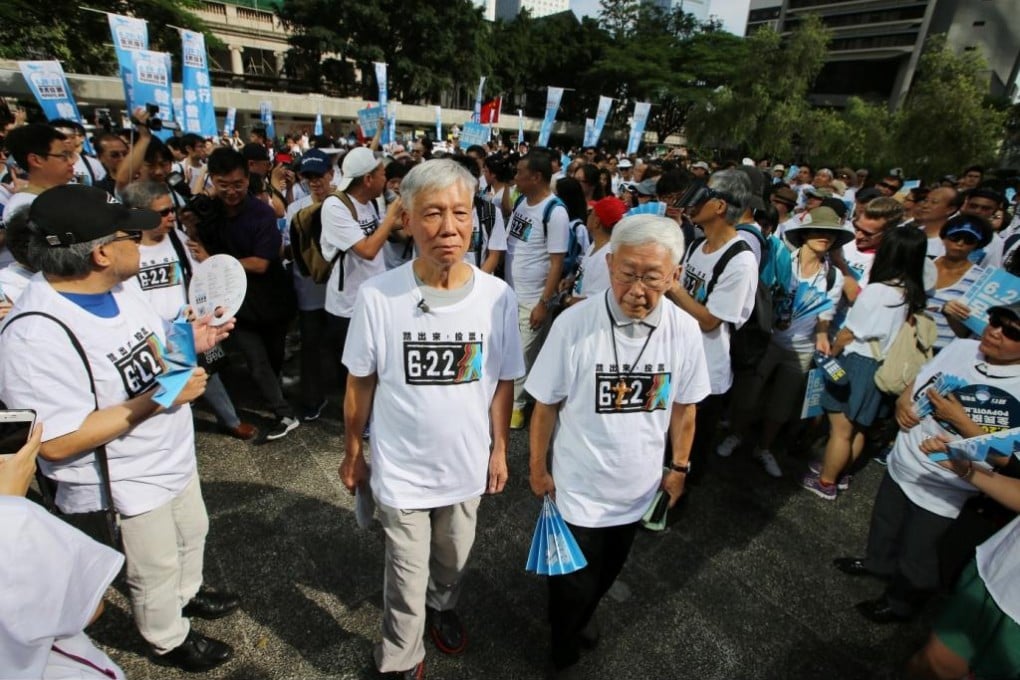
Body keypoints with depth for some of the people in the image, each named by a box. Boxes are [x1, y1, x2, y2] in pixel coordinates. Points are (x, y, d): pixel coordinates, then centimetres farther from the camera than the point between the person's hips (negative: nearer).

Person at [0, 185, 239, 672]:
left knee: (192, 534, 30)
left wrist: (189, 341, -9)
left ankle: (187, 594, 59)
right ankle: (169, 641, 47)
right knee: (155, 570, 18)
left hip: (172, 455, 8)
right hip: (127, 483, -7)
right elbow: (56, 443, -31)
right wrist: (159, 399, -34)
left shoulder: (114, 289, -7)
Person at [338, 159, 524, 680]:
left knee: (453, 559, 28)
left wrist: (499, 449, 3)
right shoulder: (377, 296, -19)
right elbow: (360, 383, -6)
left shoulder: (497, 297, -14)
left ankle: (442, 607, 60)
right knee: (407, 577, 17)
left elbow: (502, 381, -2)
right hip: (400, 469, -2)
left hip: (467, 464, 2)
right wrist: (353, 453, 2)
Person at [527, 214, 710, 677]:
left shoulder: (685, 331, -14)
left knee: (607, 573, 28)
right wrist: (538, 467, -4)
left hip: (639, 487, 4)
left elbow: (683, 407, 1)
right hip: (579, 489, -3)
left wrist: (678, 467, 8)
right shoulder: (575, 323, -25)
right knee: (573, 583, 16)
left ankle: (584, 614, 61)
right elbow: (546, 404, -13)